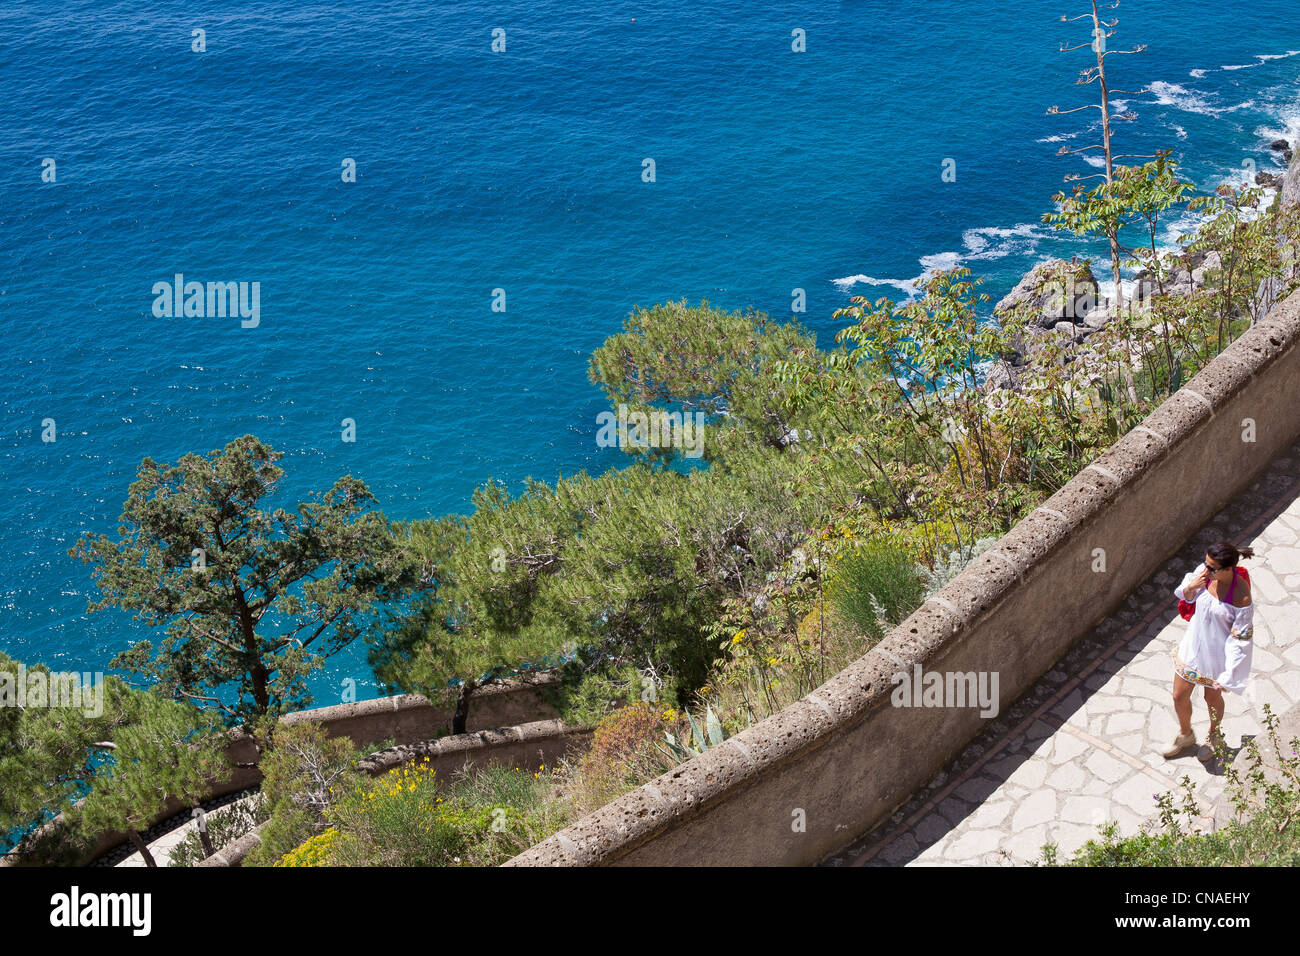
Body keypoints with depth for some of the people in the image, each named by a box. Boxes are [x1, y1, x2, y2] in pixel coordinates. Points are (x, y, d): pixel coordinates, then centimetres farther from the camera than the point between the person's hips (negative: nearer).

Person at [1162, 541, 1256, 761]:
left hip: (1218, 653, -4)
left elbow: (1240, 641, -22)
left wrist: (1227, 677, -19)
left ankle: (1214, 736, 54)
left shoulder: (1242, 597, -31)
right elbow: (1187, 598, 4)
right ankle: (1185, 735, 48)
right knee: (1179, 696, 17)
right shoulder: (1204, 572, -18)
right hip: (1193, 644, 5)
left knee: (1212, 697, 22)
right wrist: (1190, 588, -21)